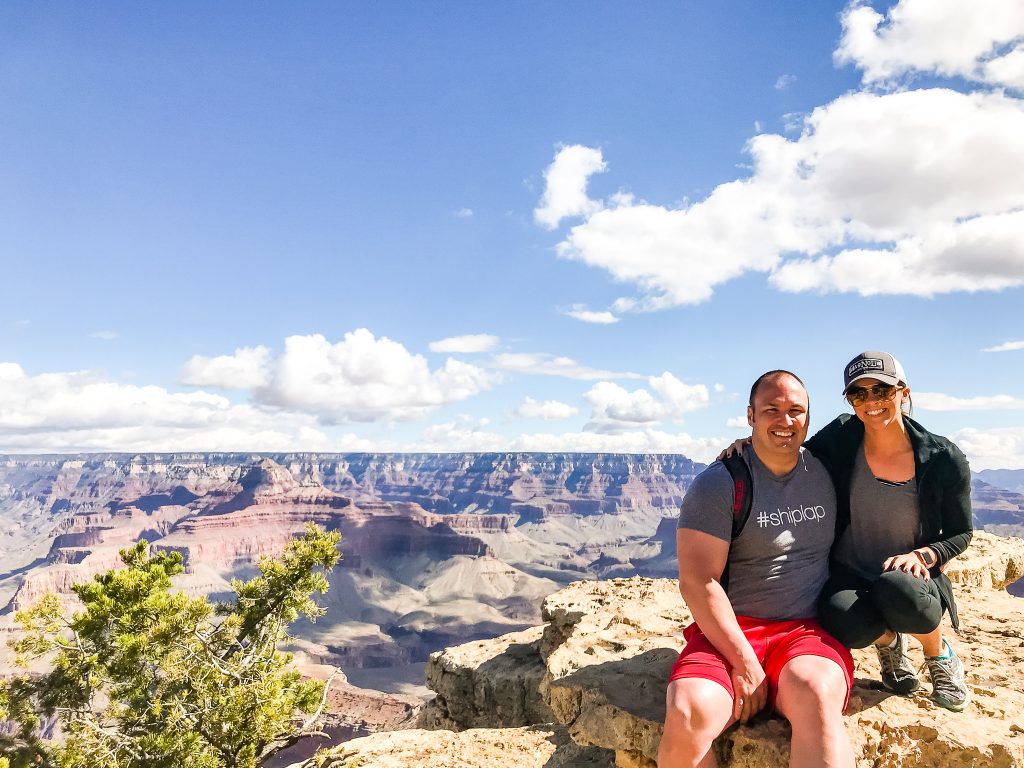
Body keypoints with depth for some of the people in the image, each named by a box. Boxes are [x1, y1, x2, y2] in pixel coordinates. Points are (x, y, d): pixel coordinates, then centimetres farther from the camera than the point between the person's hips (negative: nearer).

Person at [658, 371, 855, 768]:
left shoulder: (825, 474, 10)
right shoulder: (718, 484, -5)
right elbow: (698, 582, -11)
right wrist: (744, 662, -15)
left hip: (809, 631, 3)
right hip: (727, 632, -2)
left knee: (815, 695, -34)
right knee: (687, 718, -30)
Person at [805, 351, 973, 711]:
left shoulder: (944, 459, -9)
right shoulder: (842, 437, -8)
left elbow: (961, 533, 2)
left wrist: (923, 555, -19)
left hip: (911, 575, 0)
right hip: (849, 574, 1)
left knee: (897, 591, -38)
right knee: (845, 621, -34)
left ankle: (940, 656, 2)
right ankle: (889, 641, 8)